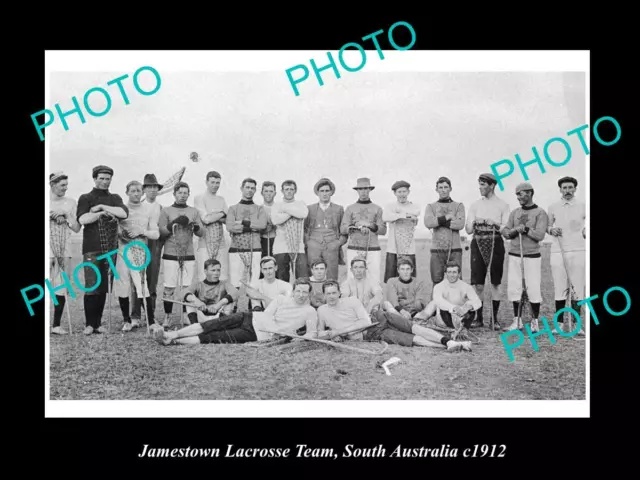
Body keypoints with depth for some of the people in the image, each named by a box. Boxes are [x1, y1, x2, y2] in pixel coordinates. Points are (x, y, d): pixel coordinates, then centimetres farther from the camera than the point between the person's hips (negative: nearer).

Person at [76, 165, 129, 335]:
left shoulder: (115, 198, 16)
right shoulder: (85, 198, 9)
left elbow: (124, 213, -5)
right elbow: (82, 219, -8)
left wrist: (102, 207, -7)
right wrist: (102, 213, -10)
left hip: (110, 249, 3)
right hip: (92, 249, -2)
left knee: (104, 288, 3)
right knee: (91, 288, -7)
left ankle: (98, 323, 10)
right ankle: (89, 324, 0)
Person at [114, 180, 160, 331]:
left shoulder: (150, 210, 7)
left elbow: (156, 234, 5)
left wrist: (142, 231, -11)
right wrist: (119, 233, -8)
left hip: (140, 251, -1)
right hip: (122, 250, 1)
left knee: (143, 288, -9)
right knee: (122, 287, 2)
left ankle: (151, 322, 0)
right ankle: (127, 320, 17)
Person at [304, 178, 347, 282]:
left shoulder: (339, 209, 14)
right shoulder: (310, 209, 14)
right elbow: (304, 229, 15)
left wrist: (338, 243, 0)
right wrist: (308, 243, 2)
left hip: (332, 249, 0)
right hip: (313, 249, 0)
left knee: (332, 280, -5)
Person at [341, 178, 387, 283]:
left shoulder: (377, 209, 12)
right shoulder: (350, 208, 12)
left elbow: (383, 230, 5)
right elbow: (342, 229, 4)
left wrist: (369, 225, -11)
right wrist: (356, 226, -12)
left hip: (373, 250, 0)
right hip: (354, 250, 0)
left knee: (375, 280, -6)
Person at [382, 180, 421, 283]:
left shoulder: (415, 207, 10)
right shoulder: (390, 207, 7)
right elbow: (385, 217, -15)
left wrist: (398, 213, -9)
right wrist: (404, 215, -22)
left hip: (409, 250, 0)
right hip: (393, 250, 0)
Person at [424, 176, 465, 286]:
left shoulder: (458, 205, 11)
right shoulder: (431, 206, 12)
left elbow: (460, 224, -6)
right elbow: (428, 223, -7)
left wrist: (439, 221, -5)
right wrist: (447, 217, -8)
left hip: (455, 249, 0)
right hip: (437, 250, 0)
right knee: (437, 282, 0)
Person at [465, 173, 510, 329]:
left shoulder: (503, 205, 5)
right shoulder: (475, 205, 12)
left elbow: (506, 229, -1)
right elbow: (468, 230, 8)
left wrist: (495, 225, -18)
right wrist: (474, 223, -12)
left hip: (495, 243, -2)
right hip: (478, 243, 2)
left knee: (495, 283, 1)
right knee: (477, 284, -1)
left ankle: (495, 318, 9)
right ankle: (479, 318, 8)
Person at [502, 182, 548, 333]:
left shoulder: (540, 213, -4)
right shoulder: (515, 213, 12)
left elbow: (540, 235, -14)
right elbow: (506, 233, 4)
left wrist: (525, 229, -24)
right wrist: (516, 229, -15)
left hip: (532, 256, -5)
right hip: (514, 255, 5)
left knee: (533, 289, -4)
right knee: (513, 288, 4)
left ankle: (534, 321, 9)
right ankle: (517, 321, 15)